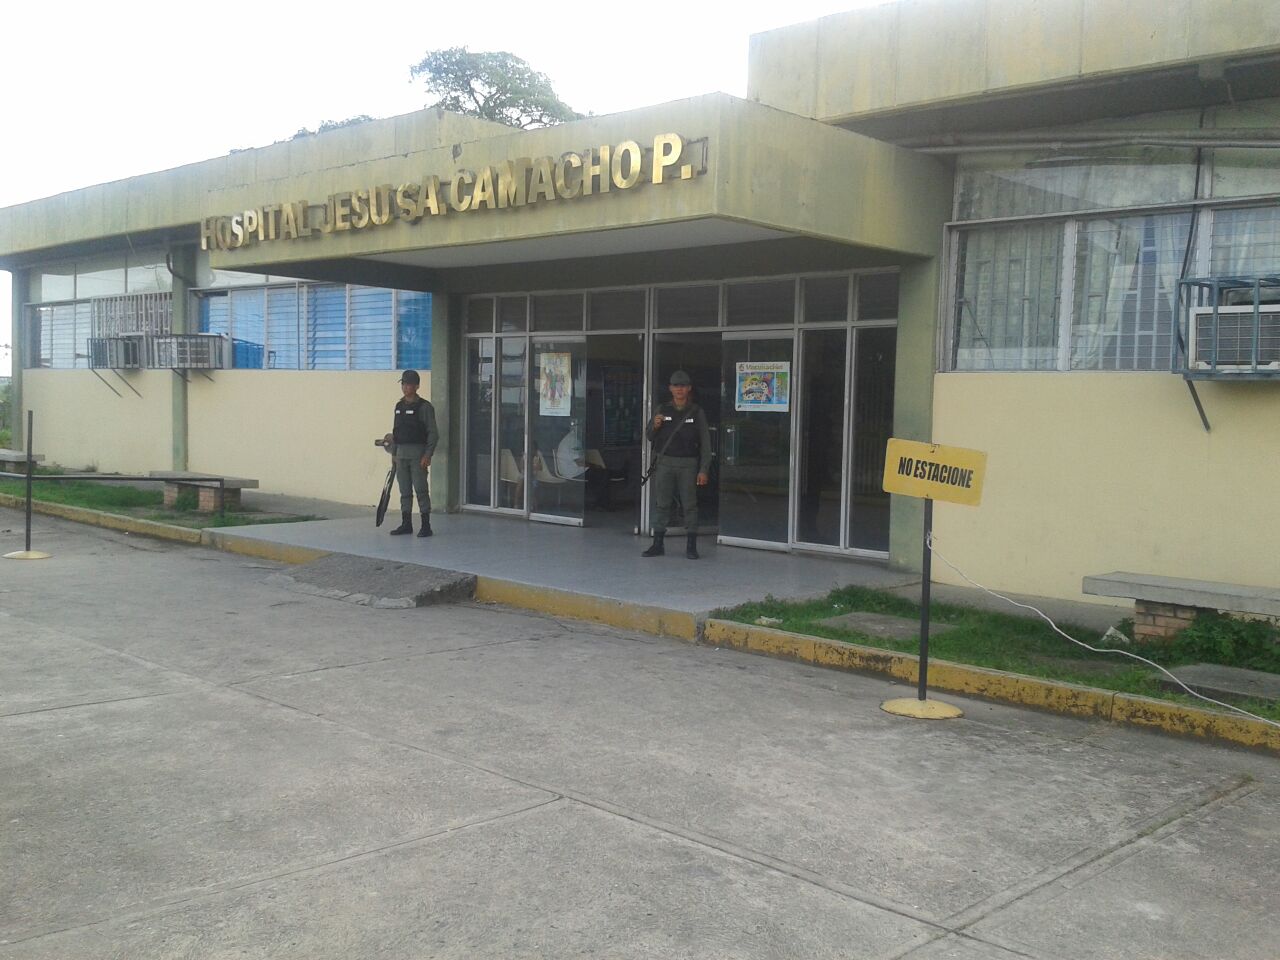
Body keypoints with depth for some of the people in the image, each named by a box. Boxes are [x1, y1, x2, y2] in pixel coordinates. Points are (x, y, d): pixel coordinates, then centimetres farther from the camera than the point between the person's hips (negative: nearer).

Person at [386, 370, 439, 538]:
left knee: (421, 489, -6)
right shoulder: (399, 406, 12)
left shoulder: (425, 407, -7)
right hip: (401, 454, 6)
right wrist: (393, 453, 13)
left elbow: (433, 433, -9)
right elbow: (395, 431, 18)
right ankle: (406, 524, 16)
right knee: (404, 491, 9)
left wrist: (427, 455, -17)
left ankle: (426, 525, -2)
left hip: (418, 454, -6)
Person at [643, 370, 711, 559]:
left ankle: (691, 546, 4)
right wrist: (655, 426, -10)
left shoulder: (697, 412, 2)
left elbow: (705, 443, 0)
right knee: (661, 503, 4)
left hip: (688, 464, -2)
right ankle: (657, 544, 9)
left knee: (689, 505, -1)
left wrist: (703, 470, -7)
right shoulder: (662, 410, 7)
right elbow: (649, 436, 13)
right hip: (664, 463, 2)